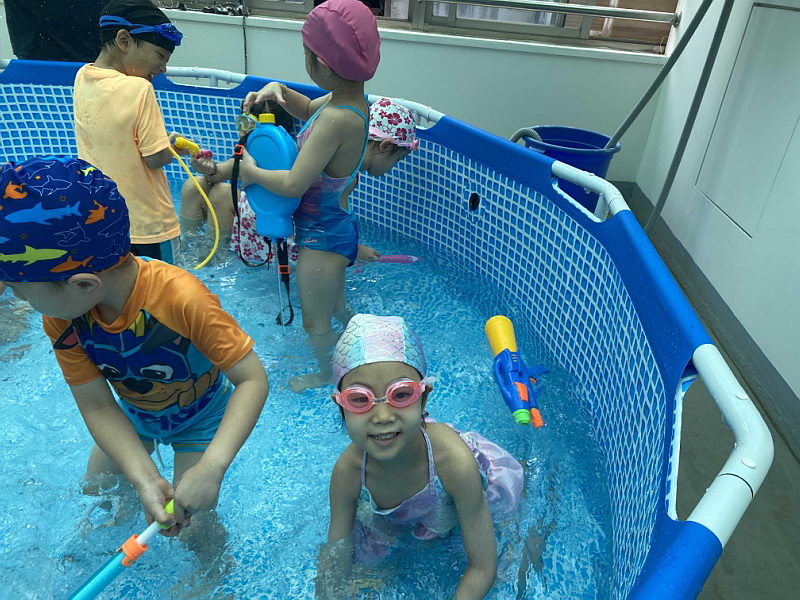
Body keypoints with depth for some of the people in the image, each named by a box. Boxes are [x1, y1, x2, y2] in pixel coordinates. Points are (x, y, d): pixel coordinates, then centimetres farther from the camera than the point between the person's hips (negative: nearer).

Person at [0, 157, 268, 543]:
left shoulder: (180, 299, -42)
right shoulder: (60, 317, -23)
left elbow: (252, 380, -37)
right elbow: (96, 407, -20)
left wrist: (211, 468, -47)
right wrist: (147, 481, -33)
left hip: (202, 416, -5)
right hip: (133, 416, 5)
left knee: (193, 526, -2)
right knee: (95, 490, 21)